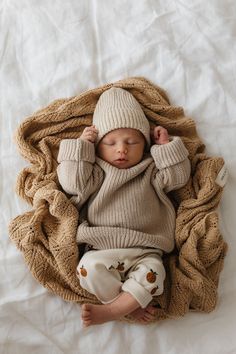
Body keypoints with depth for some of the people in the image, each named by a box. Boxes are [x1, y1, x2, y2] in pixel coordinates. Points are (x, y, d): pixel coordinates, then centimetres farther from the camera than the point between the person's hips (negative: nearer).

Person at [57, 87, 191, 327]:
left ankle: (110, 310, -17)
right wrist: (81, 145, 1)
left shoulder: (151, 170, 15)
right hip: (102, 250, 0)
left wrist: (167, 146, 6)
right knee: (90, 268, -29)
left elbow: (179, 176, 10)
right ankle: (131, 305, -13)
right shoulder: (96, 172, 12)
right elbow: (73, 183, -3)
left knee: (153, 273, -28)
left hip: (145, 250, 1)